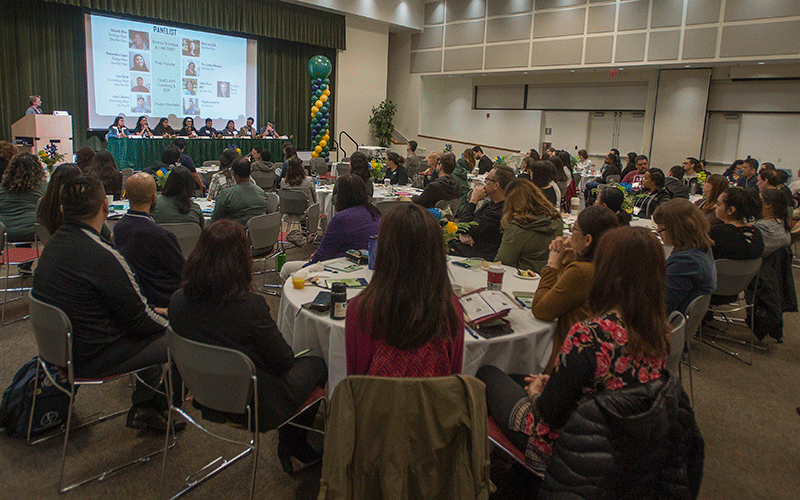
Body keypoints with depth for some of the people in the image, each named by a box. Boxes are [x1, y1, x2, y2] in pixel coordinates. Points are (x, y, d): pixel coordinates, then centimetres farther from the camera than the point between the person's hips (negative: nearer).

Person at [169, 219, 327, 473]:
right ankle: (293, 445, 35)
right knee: (317, 364, 19)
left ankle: (291, 445, 34)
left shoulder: (178, 301, -13)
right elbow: (284, 361, -18)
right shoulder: (249, 306, -31)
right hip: (258, 405, -6)